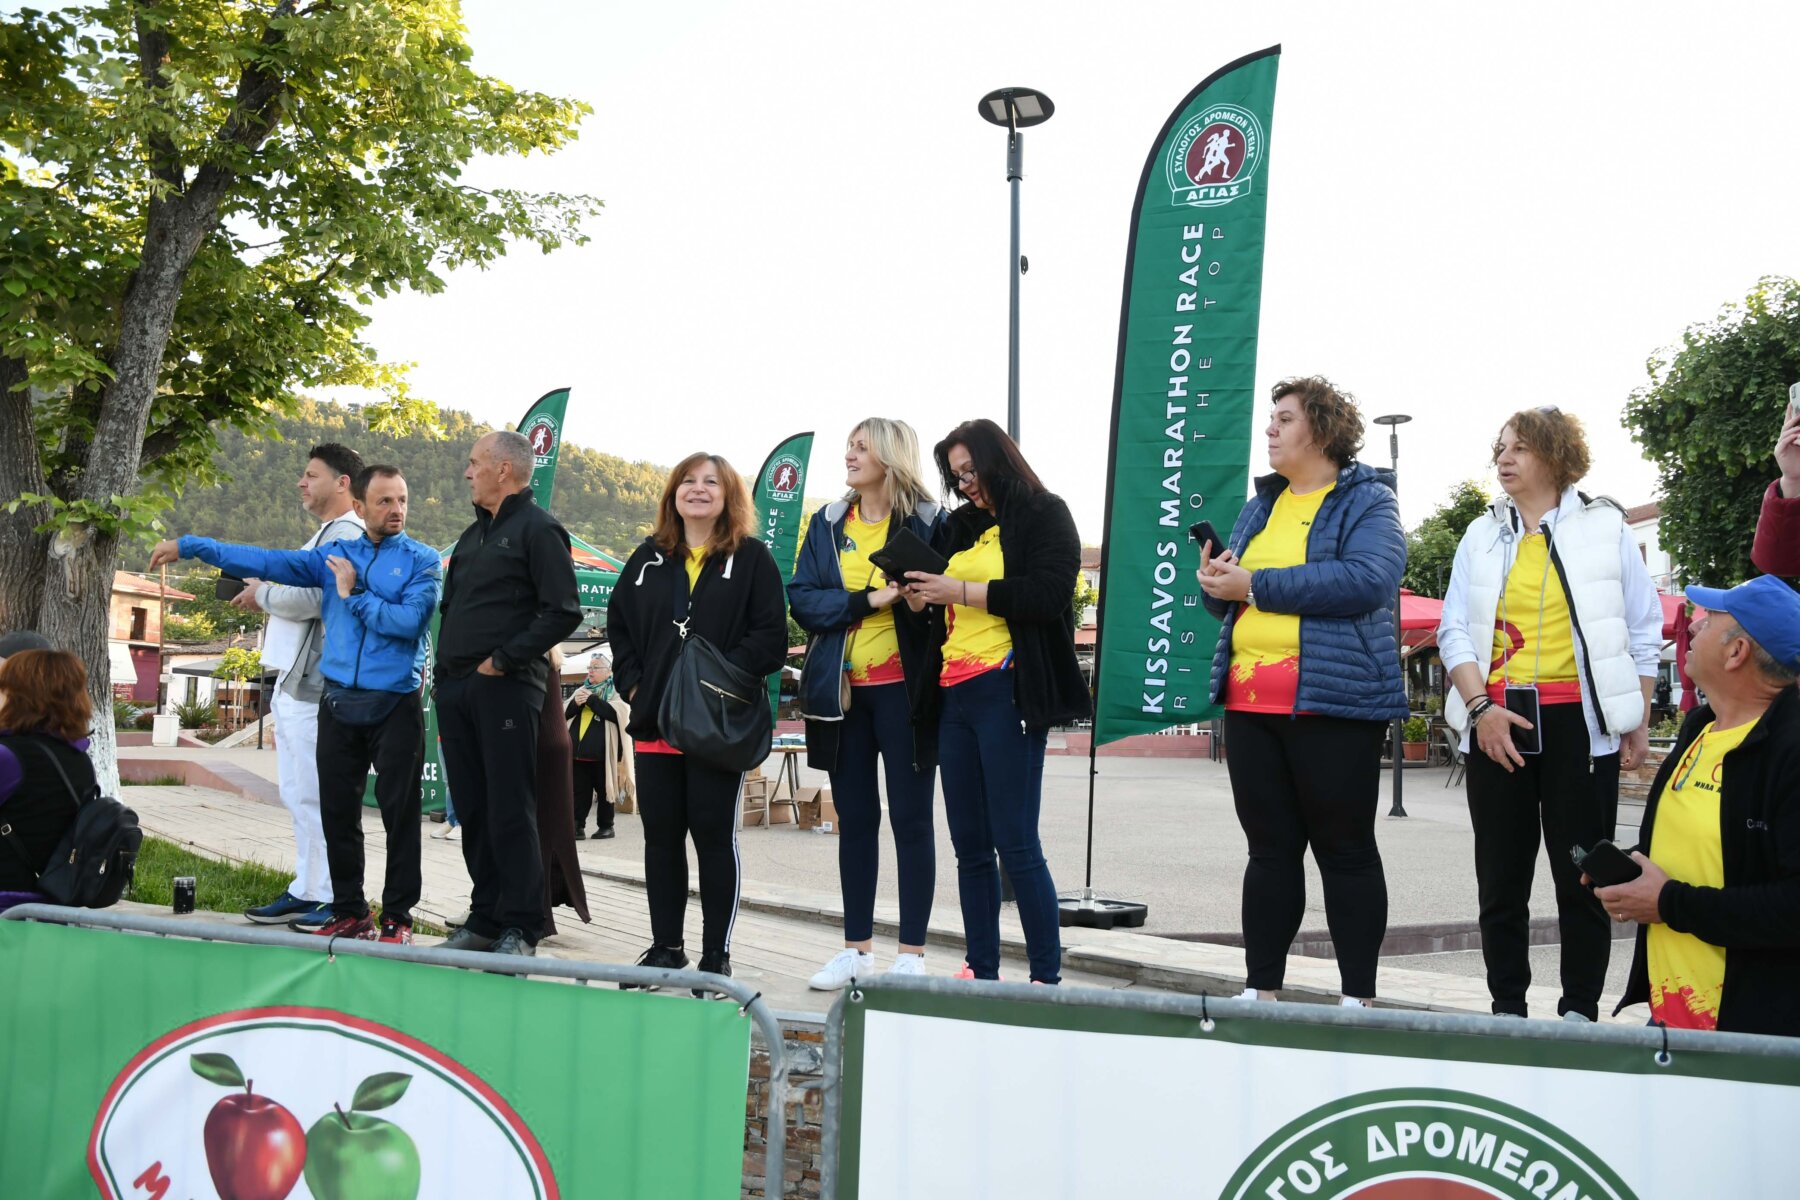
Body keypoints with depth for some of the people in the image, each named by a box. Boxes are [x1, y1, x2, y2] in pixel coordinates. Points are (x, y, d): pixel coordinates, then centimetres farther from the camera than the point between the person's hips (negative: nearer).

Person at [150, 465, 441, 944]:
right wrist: (190, 546, 5)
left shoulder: (422, 560, -1)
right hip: (339, 702, 5)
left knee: (399, 812, -2)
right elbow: (267, 561, 8)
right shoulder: (335, 555, 12)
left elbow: (409, 621, -15)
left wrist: (354, 595, -8)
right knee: (338, 811, 8)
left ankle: (398, 917, 7)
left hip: (396, 703, -4)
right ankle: (350, 912, 19)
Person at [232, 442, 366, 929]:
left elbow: (311, 598, -23)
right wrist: (266, 594, 9)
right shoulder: (325, 534, 22)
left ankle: (326, 898, -3)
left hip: (312, 687, -11)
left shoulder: (346, 534, -13)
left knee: (312, 796, -8)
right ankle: (307, 891, 20)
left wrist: (264, 593, -7)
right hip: (293, 683, 11)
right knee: (298, 795, 14)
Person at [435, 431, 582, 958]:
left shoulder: (539, 529, -6)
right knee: (473, 811, 10)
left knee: (511, 812, -5)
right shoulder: (474, 534, 21)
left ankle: (520, 928, 2)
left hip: (506, 688, -8)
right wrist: (447, 666, 13)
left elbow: (563, 612, -15)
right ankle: (485, 918, 19)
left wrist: (503, 659, -14)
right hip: (456, 687, 8)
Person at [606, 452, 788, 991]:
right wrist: (633, 683, 3)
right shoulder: (649, 558, 13)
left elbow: (770, 638, -7)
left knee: (714, 836, 1)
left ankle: (716, 954, 11)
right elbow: (618, 625, 16)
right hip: (654, 724, 4)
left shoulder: (752, 558, 0)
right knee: (660, 837, 10)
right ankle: (665, 947, 22)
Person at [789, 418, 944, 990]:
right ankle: (857, 949, 20)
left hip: (904, 689, -4)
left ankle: (912, 954, 9)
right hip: (842, 690, 4)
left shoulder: (928, 521, -2)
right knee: (855, 819, 11)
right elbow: (803, 599, 0)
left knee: (910, 818, 1)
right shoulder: (827, 523, 10)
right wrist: (867, 600, -13)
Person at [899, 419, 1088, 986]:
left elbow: (1049, 594, -13)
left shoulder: (1044, 514, 2)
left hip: (1006, 691, -7)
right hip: (955, 694, 7)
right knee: (970, 845, 8)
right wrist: (920, 599, 5)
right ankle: (981, 971, 16)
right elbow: (940, 608, 28)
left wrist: (961, 590, -12)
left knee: (1016, 843, -8)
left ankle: (1048, 977, 1)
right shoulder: (959, 526, 21)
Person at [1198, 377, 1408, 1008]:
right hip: (1249, 702, 6)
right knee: (1269, 849, 11)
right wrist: (1214, 581, -4)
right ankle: (1260, 990, 18)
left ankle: (1358, 998, 10)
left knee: (1346, 852, 2)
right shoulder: (1259, 506, 19)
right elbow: (1227, 593, 22)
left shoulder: (1367, 502, -2)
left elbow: (1368, 579, -20)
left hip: (1334, 699, -6)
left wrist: (1254, 584, -20)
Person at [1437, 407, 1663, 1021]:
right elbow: (1454, 629, 6)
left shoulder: (1605, 527, 5)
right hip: (1498, 721, 2)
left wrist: (1639, 723, 2)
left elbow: (1644, 630, 6)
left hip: (1578, 722, -2)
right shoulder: (1482, 534, 11)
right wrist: (1480, 706, -8)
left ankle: (1580, 1010, 12)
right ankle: (1507, 1009, 15)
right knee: (1501, 877, 5)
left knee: (1582, 876, 1)